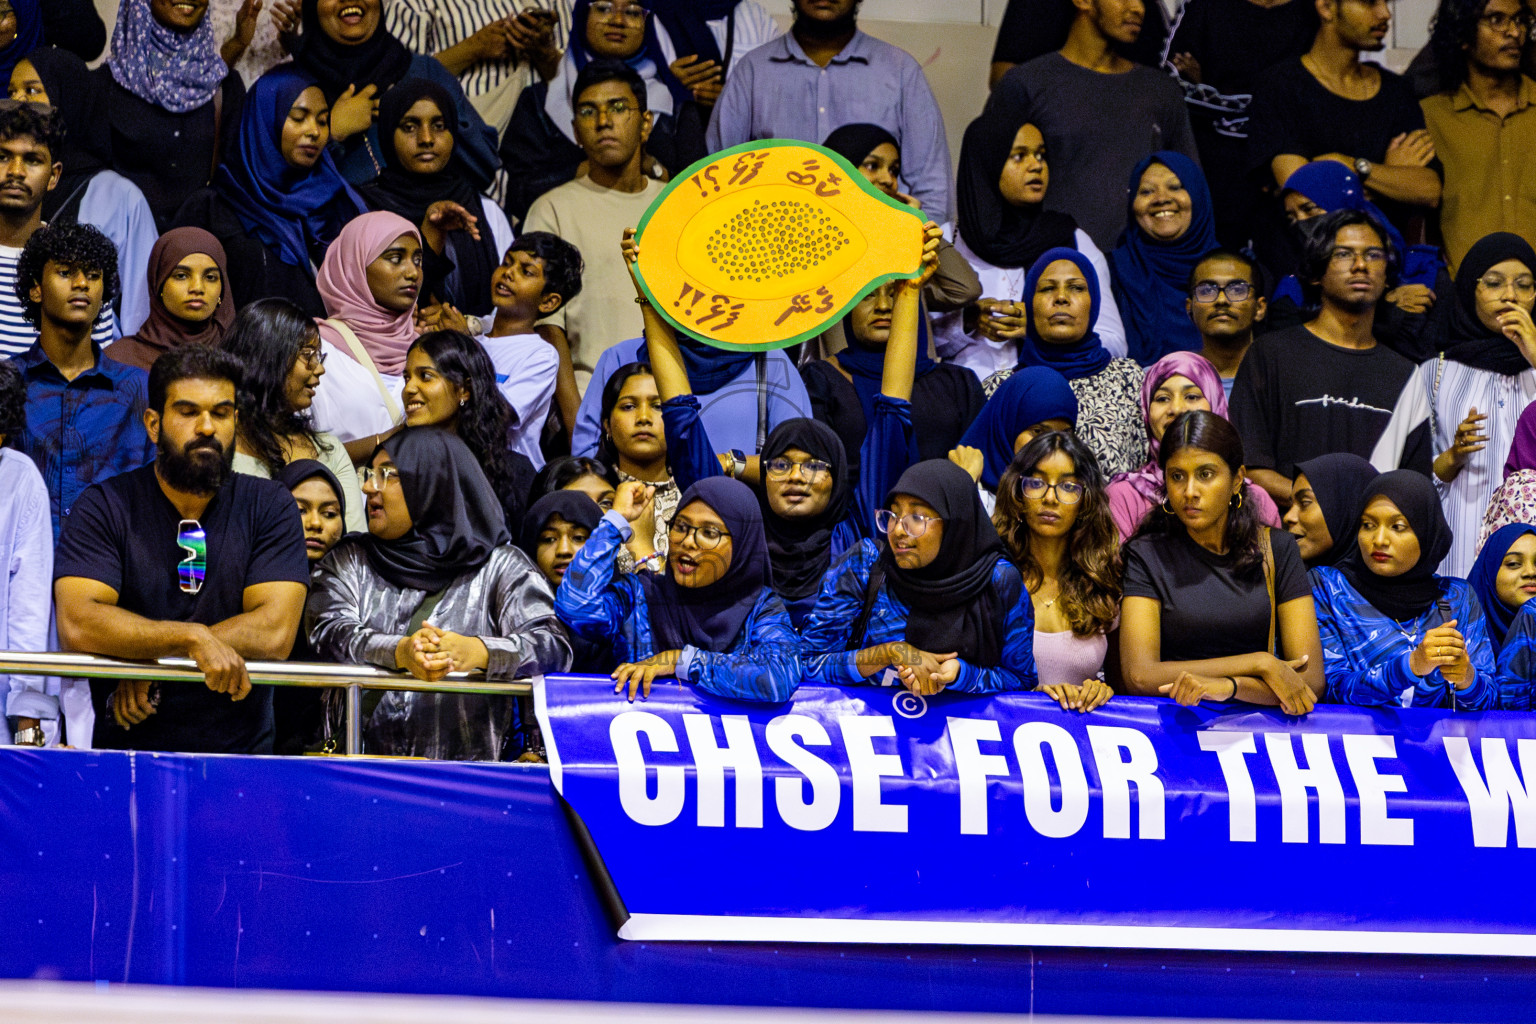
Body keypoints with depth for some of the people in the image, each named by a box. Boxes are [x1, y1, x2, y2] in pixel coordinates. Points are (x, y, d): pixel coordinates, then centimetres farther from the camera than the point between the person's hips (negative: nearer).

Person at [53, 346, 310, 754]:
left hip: (241, 752, 1)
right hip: (124, 748, -1)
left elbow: (275, 632, -6)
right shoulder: (104, 507, 3)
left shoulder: (270, 507, 6)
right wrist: (192, 638, -22)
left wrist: (147, 659, -11)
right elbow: (77, 624, -12)